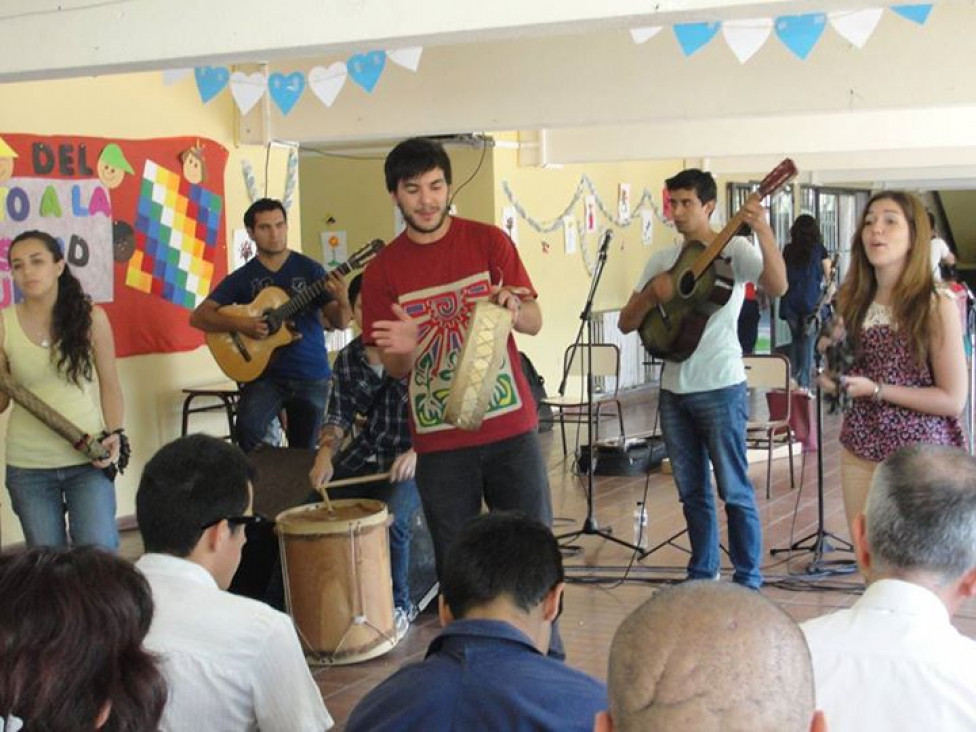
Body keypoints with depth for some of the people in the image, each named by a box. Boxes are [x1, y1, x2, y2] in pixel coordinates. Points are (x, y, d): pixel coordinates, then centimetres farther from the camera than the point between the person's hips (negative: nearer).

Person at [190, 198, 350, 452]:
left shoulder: (309, 269, 1)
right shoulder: (241, 278, 2)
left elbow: (340, 322, -1)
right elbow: (198, 317, -1)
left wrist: (343, 301, -24)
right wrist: (239, 324, -18)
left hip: (311, 376, 1)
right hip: (264, 374, -1)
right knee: (247, 431, -26)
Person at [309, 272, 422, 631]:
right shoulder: (348, 359, 7)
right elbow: (338, 414, 4)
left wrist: (416, 452, -26)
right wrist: (325, 453, -16)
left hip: (412, 457, -5)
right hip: (367, 454, 5)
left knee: (389, 518, -29)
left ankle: (399, 605, -4)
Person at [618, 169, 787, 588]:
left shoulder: (734, 250, -4)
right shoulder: (662, 260, 12)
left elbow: (777, 287, -23)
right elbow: (626, 323, 9)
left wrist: (763, 231, -35)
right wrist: (652, 294, -10)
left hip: (720, 386, -6)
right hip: (674, 388, 6)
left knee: (734, 490, -2)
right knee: (691, 491, 14)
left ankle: (749, 583, 8)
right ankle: (702, 574, 26)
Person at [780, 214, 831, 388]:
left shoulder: (788, 250, 5)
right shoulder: (818, 248, 0)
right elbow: (827, 277, 9)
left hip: (790, 301, 3)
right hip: (811, 301, -3)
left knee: (795, 339, 14)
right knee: (808, 341, 0)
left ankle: (793, 379, 13)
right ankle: (804, 382, -5)